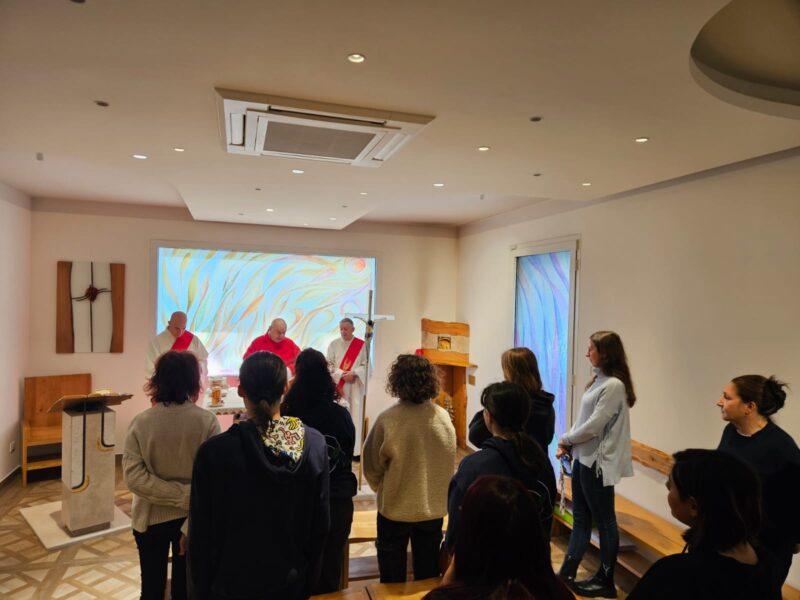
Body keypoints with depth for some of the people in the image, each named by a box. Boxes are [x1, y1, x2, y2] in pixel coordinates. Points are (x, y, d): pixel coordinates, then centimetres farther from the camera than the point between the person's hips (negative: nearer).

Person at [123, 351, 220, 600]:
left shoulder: (141, 422, -13)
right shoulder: (207, 421, -18)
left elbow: (133, 476, -17)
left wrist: (180, 496, -18)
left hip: (151, 517, 1)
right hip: (193, 517, -1)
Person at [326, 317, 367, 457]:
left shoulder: (361, 345, 3)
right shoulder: (333, 344, 5)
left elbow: (365, 364, 0)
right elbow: (329, 364, 0)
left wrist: (354, 373, -15)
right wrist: (342, 374, -13)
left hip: (355, 386, 0)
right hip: (338, 385, 0)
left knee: (355, 415, -1)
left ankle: (355, 450, 4)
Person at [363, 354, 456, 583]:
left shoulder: (388, 419, -22)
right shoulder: (444, 417, -11)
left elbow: (372, 466, -10)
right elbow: (450, 461, 1)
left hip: (395, 508, -3)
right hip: (433, 508, 3)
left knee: (393, 579, 18)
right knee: (428, 576, 21)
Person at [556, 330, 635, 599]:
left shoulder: (614, 385, -18)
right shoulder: (598, 381, 11)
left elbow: (594, 425, -20)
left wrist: (565, 439, -7)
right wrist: (567, 444, 2)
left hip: (598, 463, -9)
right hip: (583, 458, 9)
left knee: (604, 522, 6)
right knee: (580, 518, 15)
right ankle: (567, 573, 25)